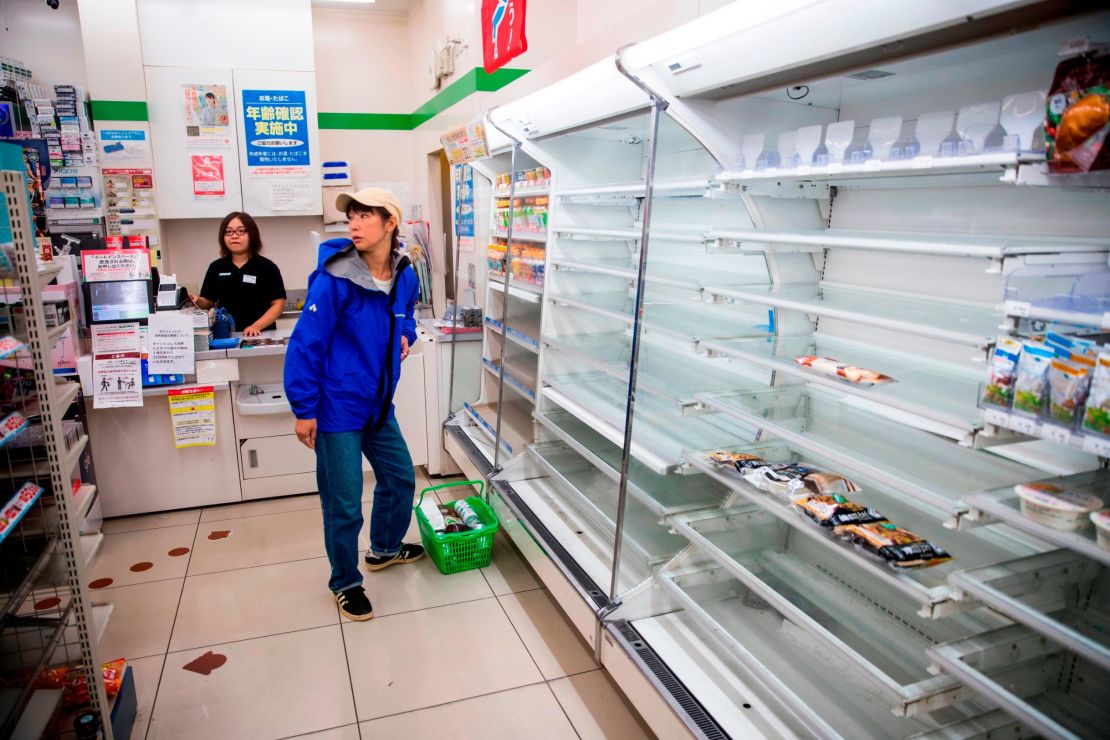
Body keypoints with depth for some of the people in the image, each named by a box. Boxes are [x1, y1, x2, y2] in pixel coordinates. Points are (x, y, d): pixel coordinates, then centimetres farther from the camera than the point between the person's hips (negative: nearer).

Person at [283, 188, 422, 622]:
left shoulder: (405, 276, -1)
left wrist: (406, 335, -3)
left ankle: (384, 549, 48)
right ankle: (345, 583, 30)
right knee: (344, 504, 5)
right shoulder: (334, 279, -20)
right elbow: (305, 344, -17)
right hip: (338, 408, -6)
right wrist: (304, 410, -16)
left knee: (400, 479, 21)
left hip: (379, 406, 7)